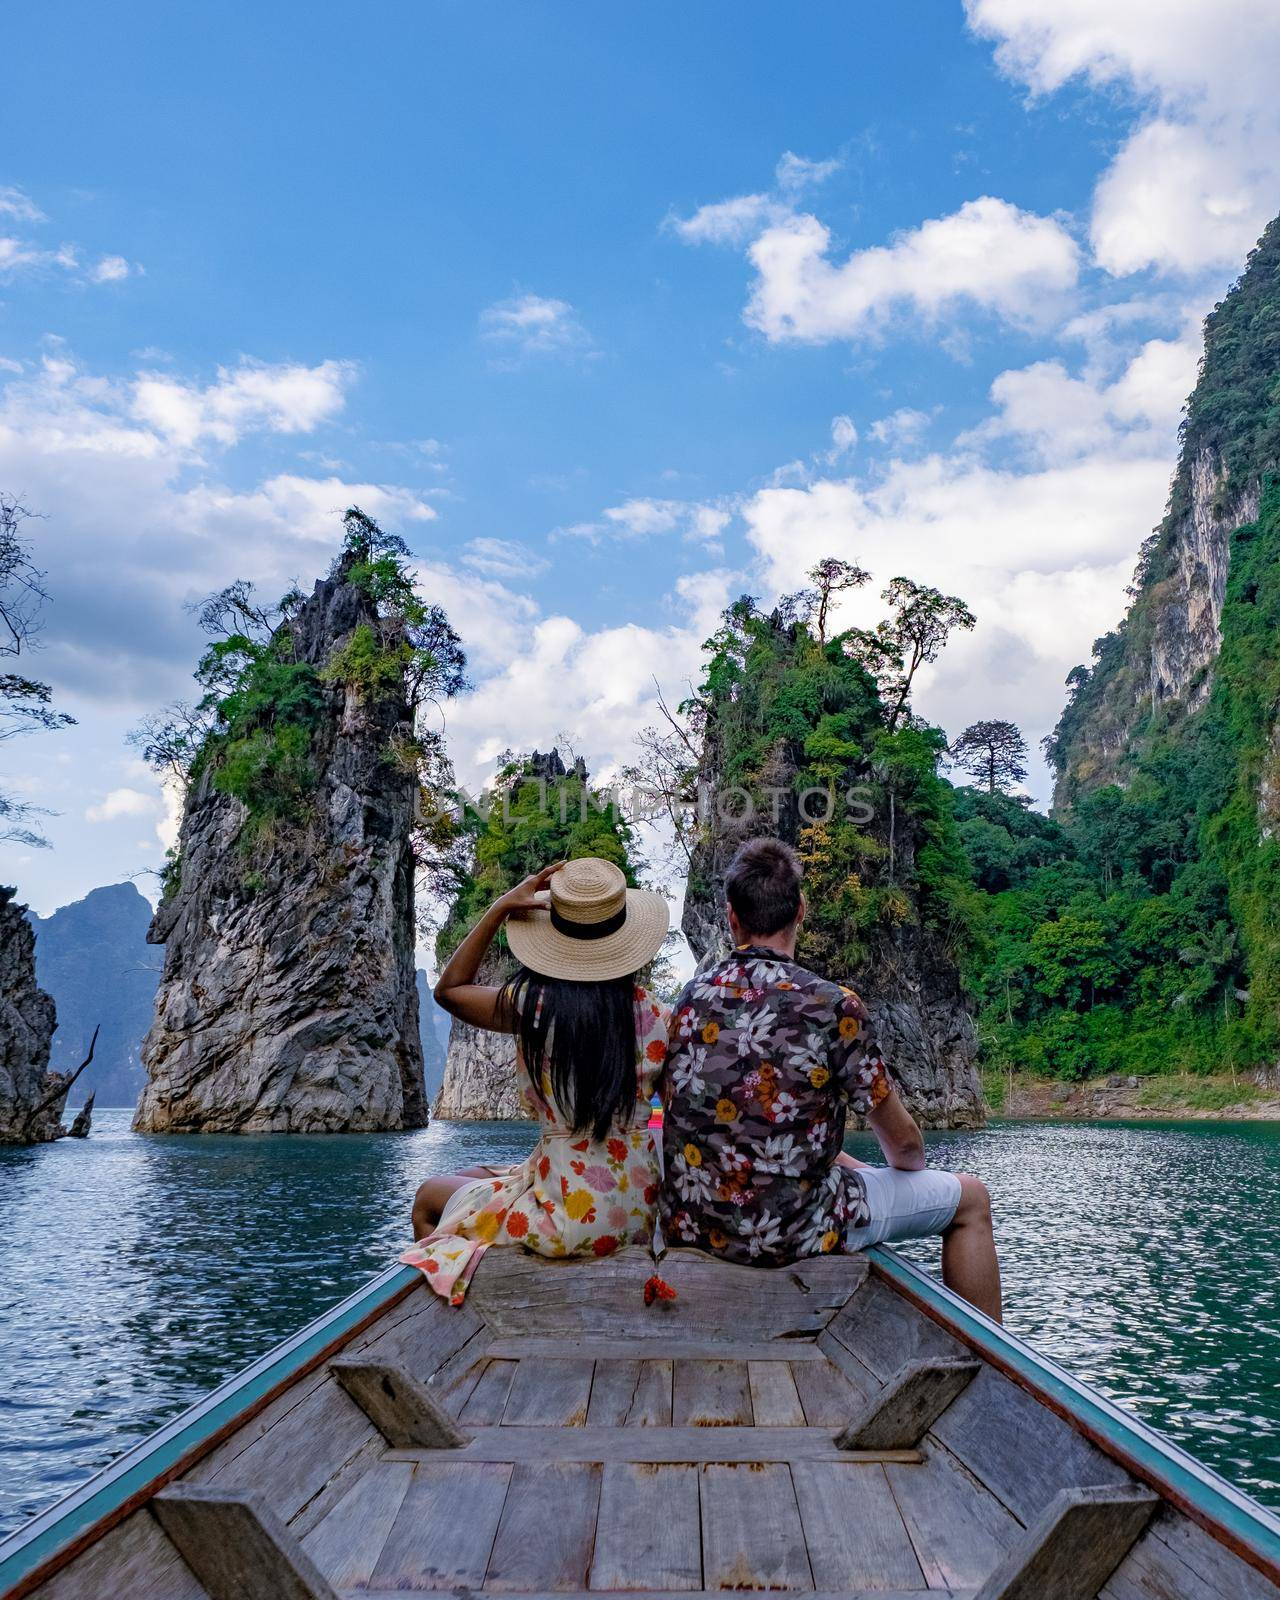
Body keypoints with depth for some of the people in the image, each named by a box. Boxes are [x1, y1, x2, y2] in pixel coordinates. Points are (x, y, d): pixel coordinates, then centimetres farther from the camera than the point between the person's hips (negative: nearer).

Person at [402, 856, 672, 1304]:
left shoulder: (532, 1002, -14)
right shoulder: (655, 1014, -6)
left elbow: (449, 989, 5)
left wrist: (499, 909, 1)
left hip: (571, 1218, -5)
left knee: (429, 1198, 23)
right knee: (475, 1177, 31)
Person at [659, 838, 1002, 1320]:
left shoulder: (690, 999, 1)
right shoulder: (833, 1005, -16)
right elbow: (902, 1141, -5)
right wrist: (911, 1168, 20)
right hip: (791, 1230, -6)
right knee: (970, 1198, 14)